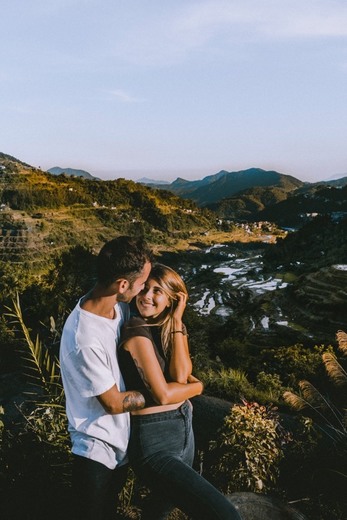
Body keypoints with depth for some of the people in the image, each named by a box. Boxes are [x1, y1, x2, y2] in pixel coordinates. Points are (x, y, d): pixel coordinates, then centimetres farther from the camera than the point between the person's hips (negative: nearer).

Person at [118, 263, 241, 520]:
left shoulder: (173, 328, 4)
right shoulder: (137, 332, -19)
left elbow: (181, 376, -12)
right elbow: (162, 394, -20)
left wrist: (177, 323, -13)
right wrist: (198, 386, -3)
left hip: (184, 427, 8)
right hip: (154, 441, -8)